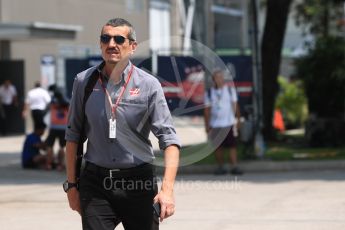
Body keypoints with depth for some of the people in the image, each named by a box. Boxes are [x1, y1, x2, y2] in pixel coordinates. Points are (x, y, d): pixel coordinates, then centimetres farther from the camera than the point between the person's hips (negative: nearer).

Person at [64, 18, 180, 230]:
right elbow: (73, 135, 11)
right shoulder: (84, 81, 4)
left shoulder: (149, 85, -4)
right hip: (96, 181, 1)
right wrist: (71, 184, 8)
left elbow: (169, 139, -9)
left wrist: (167, 189, -21)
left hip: (138, 182, -1)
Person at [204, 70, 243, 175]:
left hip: (229, 123, -1)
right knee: (218, 147, 3)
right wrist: (207, 125, 5)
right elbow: (207, 109, 8)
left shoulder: (230, 89, 6)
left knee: (232, 145, -8)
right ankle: (221, 167, 10)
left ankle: (234, 167, -10)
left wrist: (238, 120, 3)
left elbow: (235, 105, 8)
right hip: (215, 125, 1)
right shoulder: (209, 93, 7)